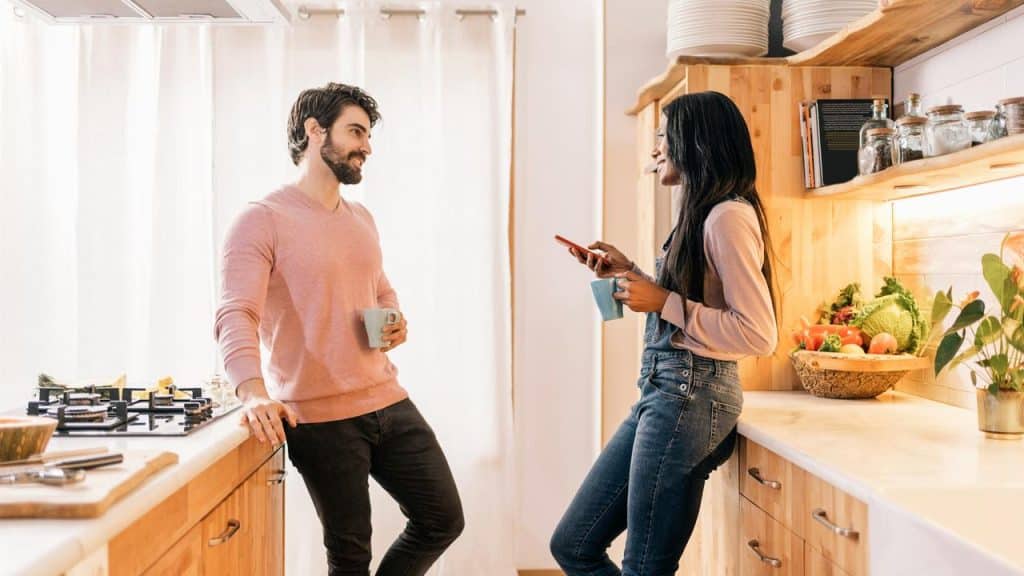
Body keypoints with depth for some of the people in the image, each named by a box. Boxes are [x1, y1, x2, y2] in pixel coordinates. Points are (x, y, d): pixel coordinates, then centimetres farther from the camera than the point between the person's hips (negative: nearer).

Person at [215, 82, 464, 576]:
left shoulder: (361, 220, 13)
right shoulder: (262, 220, -10)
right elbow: (236, 316, -22)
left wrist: (394, 322, 3)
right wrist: (254, 392, -39)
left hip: (388, 402, 7)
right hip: (320, 419, -7)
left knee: (443, 520, 11)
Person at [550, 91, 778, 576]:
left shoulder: (728, 216, -14)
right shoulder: (702, 214, 16)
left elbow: (758, 335, -19)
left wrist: (663, 302, -17)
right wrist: (631, 277, 14)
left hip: (690, 395, -10)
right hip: (663, 390, 10)